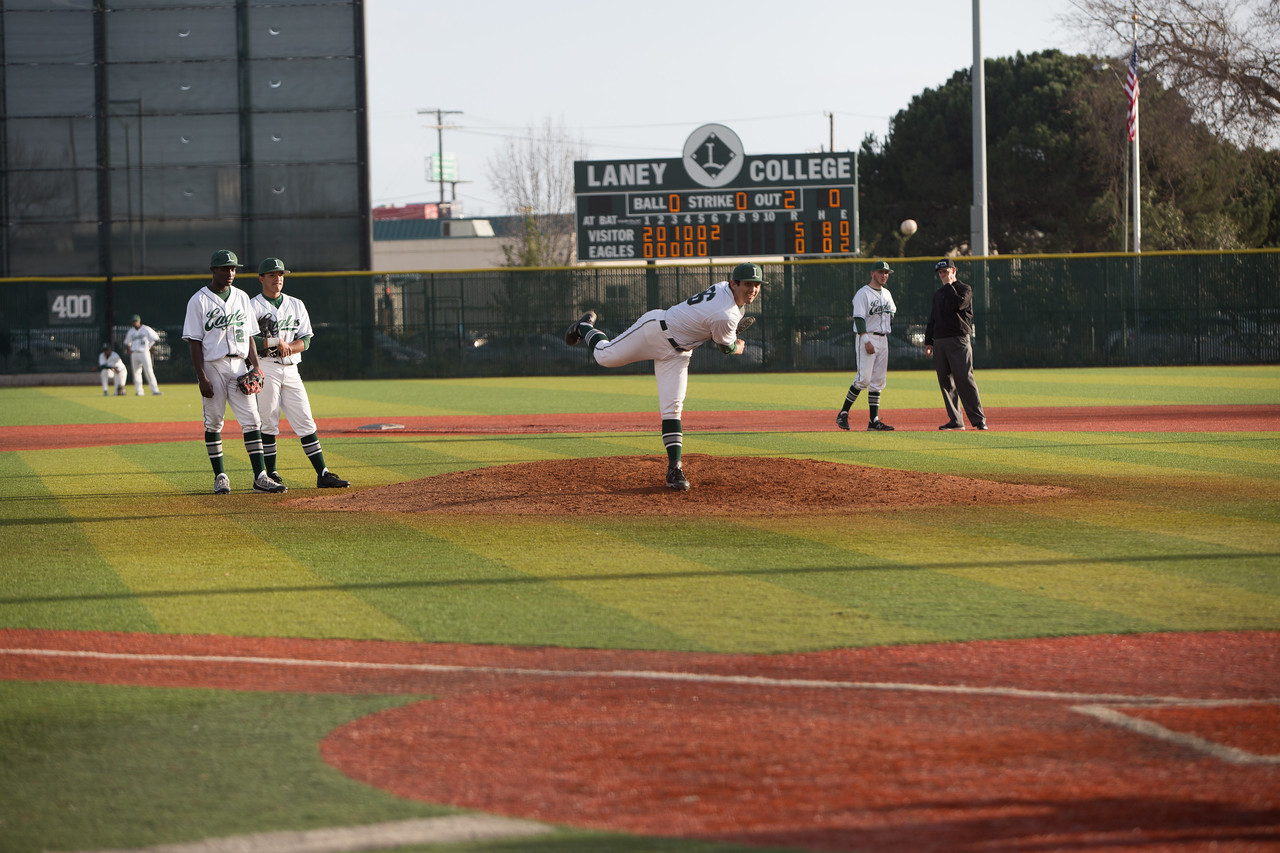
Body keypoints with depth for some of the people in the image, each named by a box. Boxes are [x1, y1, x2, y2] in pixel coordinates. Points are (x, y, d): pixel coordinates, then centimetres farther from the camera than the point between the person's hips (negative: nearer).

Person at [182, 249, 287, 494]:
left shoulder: (242, 297, 13)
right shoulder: (199, 301, -2)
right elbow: (195, 342, -6)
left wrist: (256, 368, 5)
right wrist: (202, 377, -14)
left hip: (239, 365, 4)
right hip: (213, 366, -4)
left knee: (251, 419, -4)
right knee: (213, 423, 2)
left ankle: (260, 477, -6)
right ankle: (220, 477, 10)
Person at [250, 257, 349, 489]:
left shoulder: (296, 305, 15)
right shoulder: (253, 307, 0)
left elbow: (305, 340, 8)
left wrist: (287, 347, -11)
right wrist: (276, 343, -15)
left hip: (290, 369, 4)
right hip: (265, 368, -4)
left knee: (305, 421, 0)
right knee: (268, 423, -3)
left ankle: (323, 474, -3)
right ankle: (270, 474, 4)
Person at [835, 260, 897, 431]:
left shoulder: (886, 294, 16)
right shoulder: (863, 293, -9)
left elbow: (892, 311, 34)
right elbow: (859, 318, -17)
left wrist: (889, 323, 14)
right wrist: (866, 341, -25)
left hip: (883, 339, 8)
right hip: (867, 338, -8)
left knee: (877, 381, 4)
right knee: (863, 378, -15)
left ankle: (873, 420, 4)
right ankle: (843, 413, -5)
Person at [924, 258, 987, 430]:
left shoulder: (964, 289, 2)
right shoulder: (938, 293, 21)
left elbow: (956, 304, -19)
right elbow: (932, 319, 23)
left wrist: (948, 285, -7)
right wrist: (929, 342, 16)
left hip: (958, 340, -7)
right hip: (939, 342, 7)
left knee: (964, 379, -14)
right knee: (945, 382, 4)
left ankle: (978, 419, -14)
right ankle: (955, 421, 7)